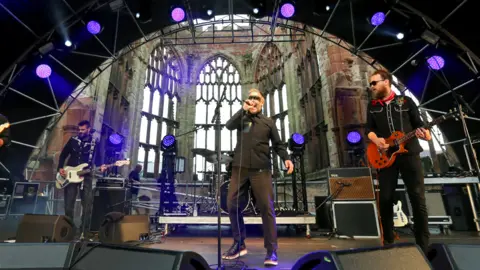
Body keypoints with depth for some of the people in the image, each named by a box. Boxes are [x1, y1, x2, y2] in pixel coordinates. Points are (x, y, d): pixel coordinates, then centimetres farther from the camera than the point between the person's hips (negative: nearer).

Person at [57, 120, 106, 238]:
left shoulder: (95, 143, 2)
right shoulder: (73, 140, 5)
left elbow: (97, 158, 4)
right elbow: (63, 155, 12)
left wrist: (100, 167, -16)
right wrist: (60, 168, 0)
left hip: (86, 176, -1)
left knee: (87, 204, -2)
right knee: (69, 204, 6)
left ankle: (84, 230, 8)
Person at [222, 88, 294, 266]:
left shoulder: (268, 122, 14)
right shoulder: (242, 118, 18)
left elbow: (277, 144, 11)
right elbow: (229, 126, -2)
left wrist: (286, 158, -6)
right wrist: (243, 110, -7)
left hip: (261, 169, -2)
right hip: (240, 168, 2)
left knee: (266, 208, -6)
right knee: (232, 204, 0)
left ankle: (271, 251, 4)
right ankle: (239, 244, 17)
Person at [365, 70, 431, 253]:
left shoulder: (406, 101, 6)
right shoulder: (372, 106, 12)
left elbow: (418, 124, 6)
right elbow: (369, 129, 7)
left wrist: (425, 133, -16)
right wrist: (376, 140, -13)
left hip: (410, 154, -1)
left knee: (418, 199, -1)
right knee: (386, 199, 3)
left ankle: (423, 244, 13)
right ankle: (388, 241, 18)